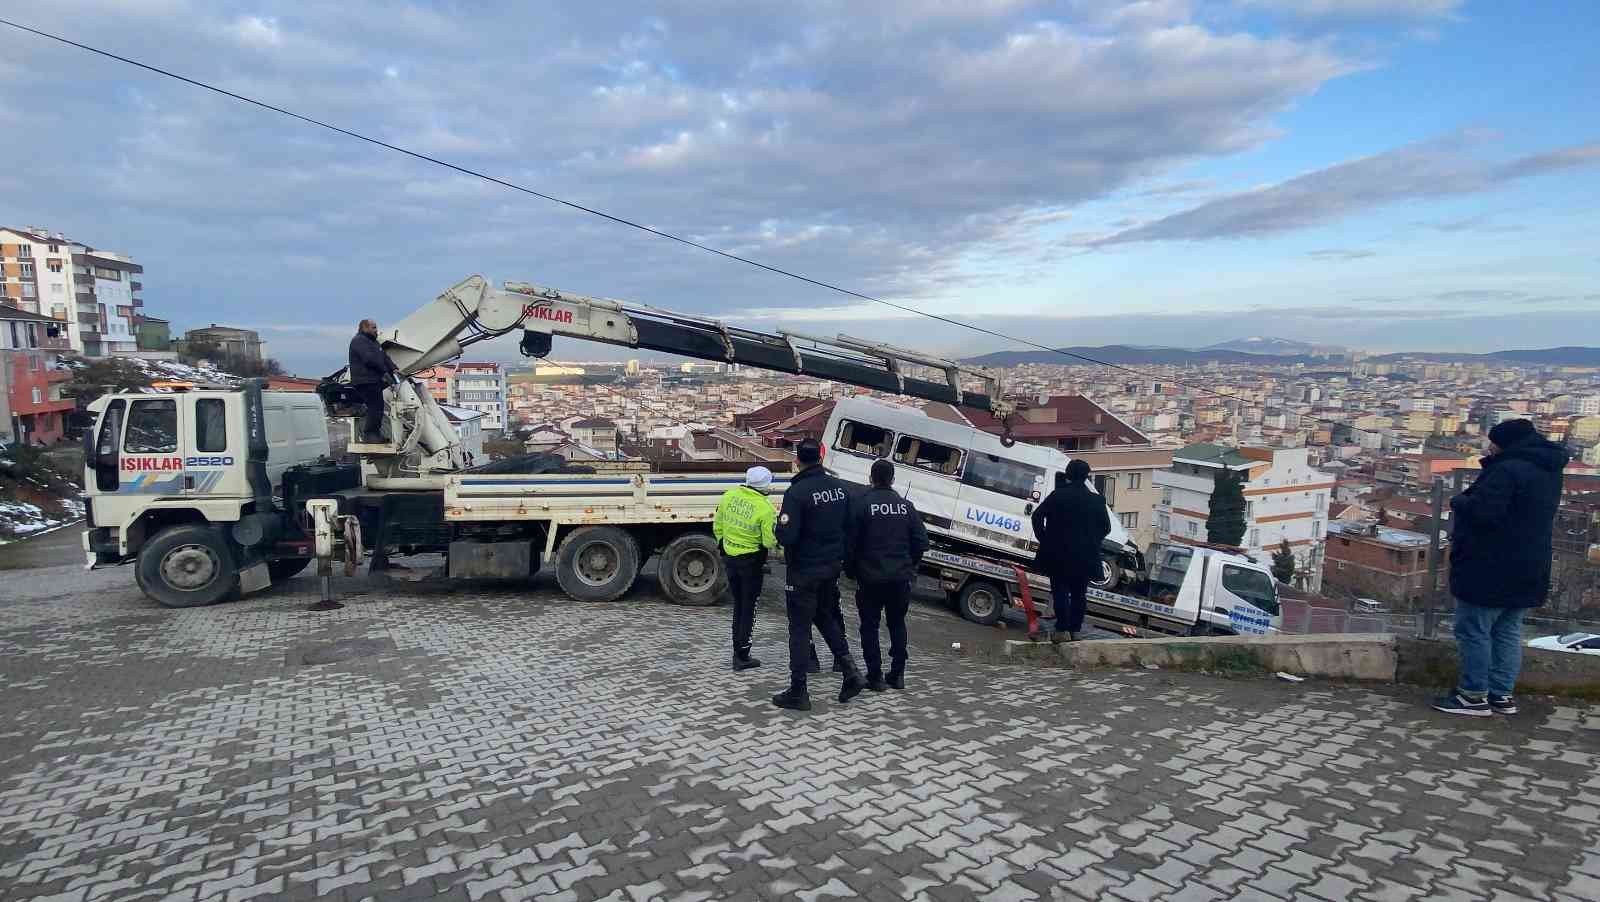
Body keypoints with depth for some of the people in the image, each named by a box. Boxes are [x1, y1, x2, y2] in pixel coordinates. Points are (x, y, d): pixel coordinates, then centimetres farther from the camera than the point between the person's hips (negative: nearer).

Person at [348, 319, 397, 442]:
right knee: (375, 407, -14)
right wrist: (385, 371, -16)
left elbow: (384, 357, 18)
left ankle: (375, 433, 19)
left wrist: (393, 369, 2)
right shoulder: (359, 341, -7)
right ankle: (369, 434, -9)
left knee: (378, 407, 12)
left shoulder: (373, 342, 25)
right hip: (365, 381, -11)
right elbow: (369, 358, -19)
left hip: (374, 380, 11)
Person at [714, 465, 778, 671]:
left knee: (738, 605, 19)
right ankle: (742, 657, 11)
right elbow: (770, 542, -16)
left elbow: (717, 527, 6)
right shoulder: (765, 508, -20)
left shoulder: (729, 496, -4)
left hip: (729, 558, 5)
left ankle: (737, 651, 27)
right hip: (751, 561, -5)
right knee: (749, 608, 7)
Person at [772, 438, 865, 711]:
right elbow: (851, 527, 4)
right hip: (832, 567, 6)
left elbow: (786, 537, -24)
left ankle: (798, 692, 11)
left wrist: (780, 522, -4)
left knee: (799, 628, 4)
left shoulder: (797, 492, -20)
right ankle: (850, 671, 16)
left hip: (804, 570, -6)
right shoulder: (841, 487, 0)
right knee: (825, 617, 25)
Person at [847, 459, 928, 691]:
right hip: (901, 577, 4)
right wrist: (910, 567, 15)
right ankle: (898, 674, 20)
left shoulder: (861, 504, -9)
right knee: (897, 624, 17)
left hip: (870, 577, -4)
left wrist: (851, 571, 3)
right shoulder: (906, 505, 3)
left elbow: (851, 542, -10)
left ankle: (875, 676, 6)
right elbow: (921, 541, 3)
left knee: (870, 626, 6)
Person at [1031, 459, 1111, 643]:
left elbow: (1037, 515, -9)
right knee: (1079, 593, 11)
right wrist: (1091, 543, 15)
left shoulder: (1058, 495, -5)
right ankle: (1075, 630, 13)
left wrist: (1043, 538, 0)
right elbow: (1106, 527, 7)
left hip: (1059, 553, -2)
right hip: (1085, 557, 3)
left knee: (1060, 591, 2)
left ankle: (1062, 629, -3)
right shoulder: (1096, 500, 3)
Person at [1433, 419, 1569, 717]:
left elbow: (1480, 512, -26)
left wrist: (1458, 501, -7)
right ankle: (1502, 695, 19)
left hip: (1490, 569, -10)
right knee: (1508, 632, 15)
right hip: (1528, 570, 10)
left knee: (1473, 631, -1)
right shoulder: (1548, 471, 13)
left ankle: (1474, 696, 2)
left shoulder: (1508, 469, -20)